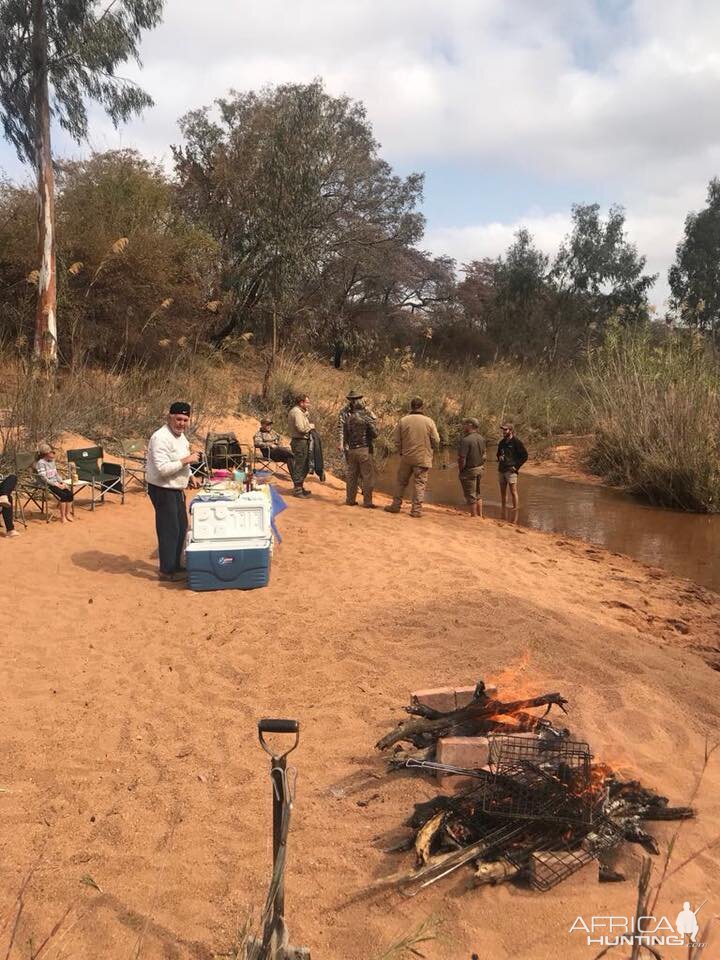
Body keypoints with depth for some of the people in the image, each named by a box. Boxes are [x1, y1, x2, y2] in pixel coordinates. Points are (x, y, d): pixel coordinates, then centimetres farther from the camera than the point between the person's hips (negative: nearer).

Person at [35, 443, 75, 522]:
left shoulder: (52, 461, 14)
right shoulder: (41, 463, -12)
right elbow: (44, 478, -18)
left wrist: (63, 482, -1)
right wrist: (57, 485, -20)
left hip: (56, 483, 7)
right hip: (47, 485, -7)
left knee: (69, 493, -16)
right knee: (63, 495, -27)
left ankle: (67, 514, -6)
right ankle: (63, 516, -16)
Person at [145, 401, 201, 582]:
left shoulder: (180, 435, 9)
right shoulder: (161, 438, -23)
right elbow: (163, 468, -29)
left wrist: (188, 477, 10)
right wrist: (186, 460, -26)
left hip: (176, 490, 10)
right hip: (163, 491, -10)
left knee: (181, 528, 17)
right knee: (169, 530, -2)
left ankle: (175, 565, 31)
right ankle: (167, 571, 10)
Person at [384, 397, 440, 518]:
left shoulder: (403, 421, -4)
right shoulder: (429, 421, -9)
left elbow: (396, 439, 0)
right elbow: (436, 441, -6)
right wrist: (432, 448, 16)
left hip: (406, 457, 2)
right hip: (423, 458, -2)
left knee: (401, 482, 15)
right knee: (419, 484, 3)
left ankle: (396, 505, 21)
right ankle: (416, 509, 3)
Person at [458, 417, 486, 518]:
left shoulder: (466, 440, -23)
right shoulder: (481, 438, 4)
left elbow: (462, 459, -23)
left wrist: (460, 471, -9)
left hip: (469, 471, -8)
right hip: (479, 470, 8)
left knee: (471, 496, 5)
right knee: (477, 495, 20)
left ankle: (474, 516, 12)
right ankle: (480, 515, 26)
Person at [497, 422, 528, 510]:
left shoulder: (517, 442, -7)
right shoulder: (502, 442, 14)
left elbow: (525, 455, -7)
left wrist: (516, 466, -12)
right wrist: (499, 457, 5)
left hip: (510, 470, -7)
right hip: (501, 470, 7)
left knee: (513, 492, -6)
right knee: (502, 492, 12)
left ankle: (515, 509, -1)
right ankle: (503, 510, 20)